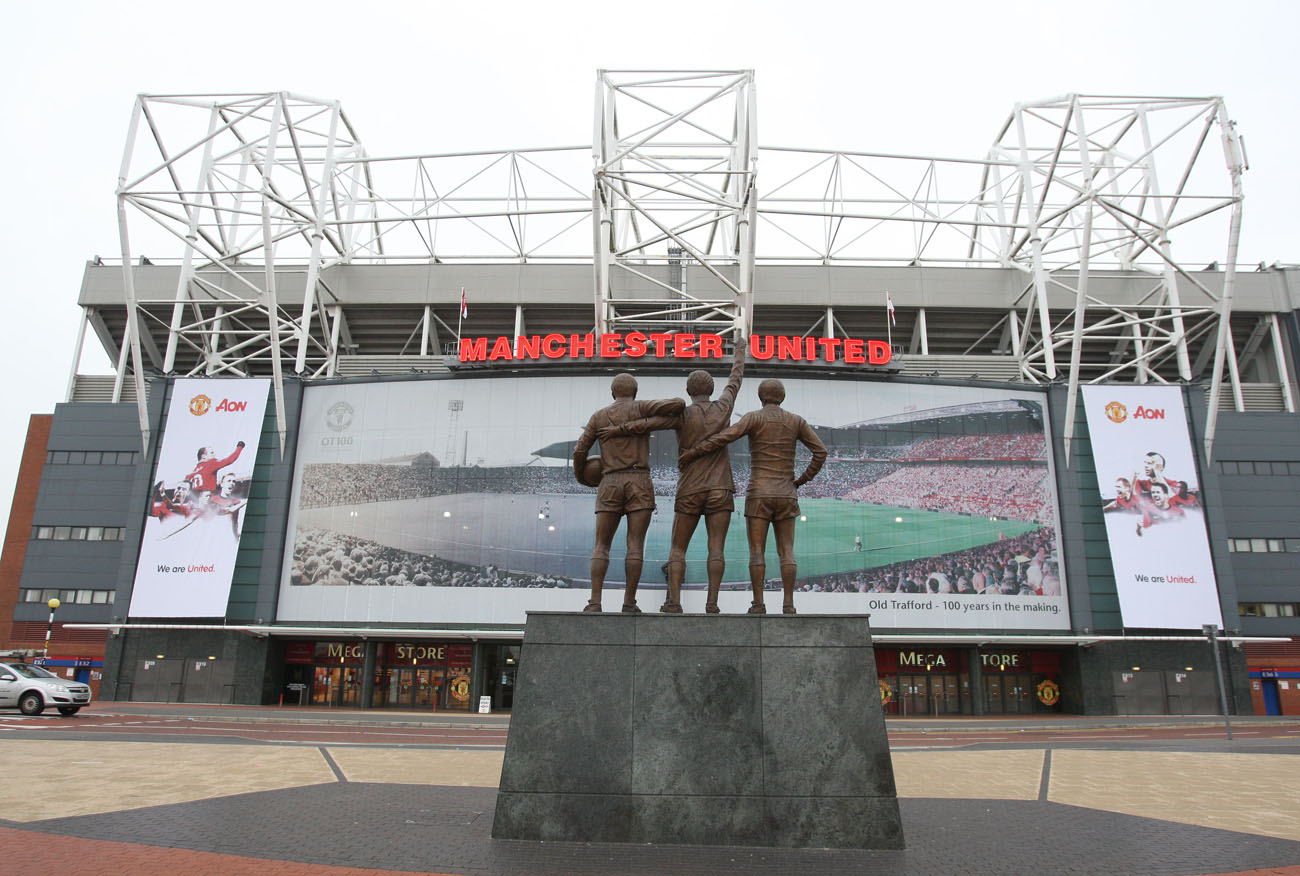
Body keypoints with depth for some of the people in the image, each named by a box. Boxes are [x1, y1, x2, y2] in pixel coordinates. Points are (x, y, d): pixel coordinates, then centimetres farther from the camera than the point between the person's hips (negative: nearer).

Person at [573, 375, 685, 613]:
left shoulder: (599, 416, 14)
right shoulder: (640, 408, 5)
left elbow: (580, 450, 12)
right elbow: (678, 404, -8)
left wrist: (580, 476, 31)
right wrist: (675, 413, 18)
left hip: (610, 485, 2)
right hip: (639, 483, -2)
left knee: (601, 547, 4)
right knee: (635, 545, -2)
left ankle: (595, 602, -10)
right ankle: (629, 603, -8)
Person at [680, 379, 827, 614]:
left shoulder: (754, 417, -2)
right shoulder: (796, 421, 8)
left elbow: (725, 436, -17)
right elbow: (821, 451, 5)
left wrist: (693, 452, -10)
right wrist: (802, 480, 13)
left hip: (759, 493, -2)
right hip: (785, 495, 3)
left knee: (756, 552, -1)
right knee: (787, 552, 2)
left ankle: (758, 605, -6)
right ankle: (788, 605, -6)